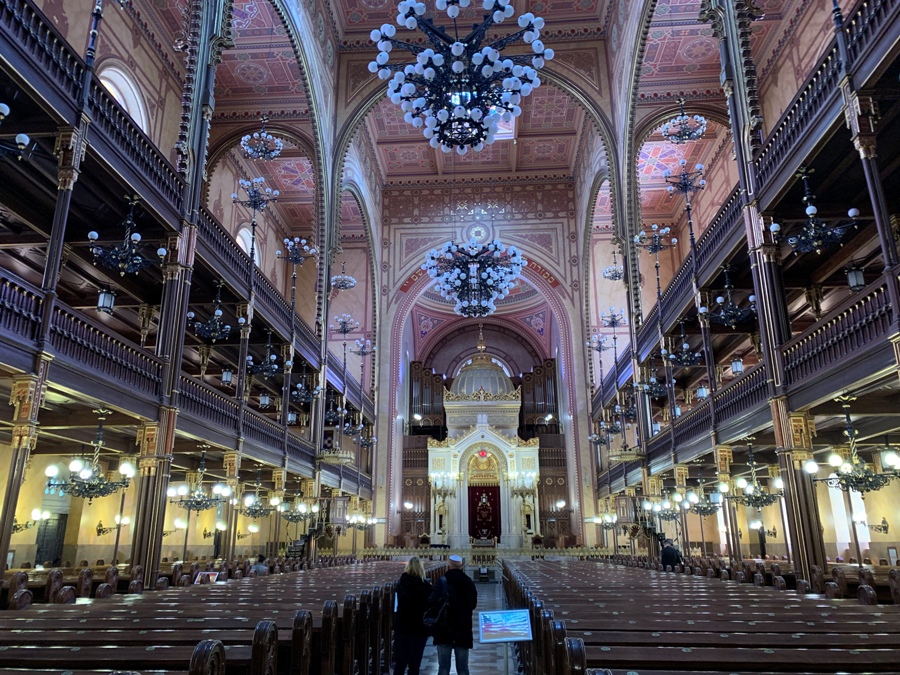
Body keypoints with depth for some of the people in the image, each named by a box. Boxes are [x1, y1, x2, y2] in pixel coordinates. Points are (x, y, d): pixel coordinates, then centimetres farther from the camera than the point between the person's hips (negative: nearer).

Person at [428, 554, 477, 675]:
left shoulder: (442, 581, -10)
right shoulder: (469, 583, 4)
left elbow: (432, 602, -17)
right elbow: (473, 604, 13)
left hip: (445, 629, -3)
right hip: (464, 629, 3)